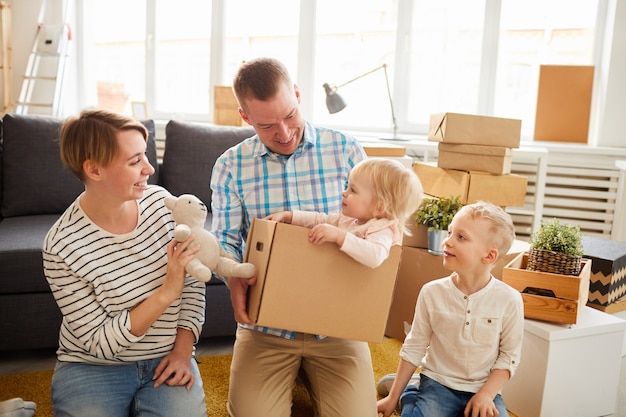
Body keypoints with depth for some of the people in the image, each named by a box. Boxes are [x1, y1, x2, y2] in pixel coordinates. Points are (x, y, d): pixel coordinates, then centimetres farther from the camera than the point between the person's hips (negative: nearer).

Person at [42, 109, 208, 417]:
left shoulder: (161, 201, -8)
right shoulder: (62, 246, -19)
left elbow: (193, 284, 1)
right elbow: (100, 343, -16)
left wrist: (183, 349, -9)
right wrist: (166, 293, -25)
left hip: (166, 360, 2)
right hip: (92, 368, -1)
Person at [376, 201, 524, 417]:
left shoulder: (509, 300, -12)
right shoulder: (432, 292, -10)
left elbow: (509, 356, -2)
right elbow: (414, 348, 0)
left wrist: (486, 394, -13)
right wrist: (393, 397, 4)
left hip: (483, 388, 1)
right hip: (438, 383, -1)